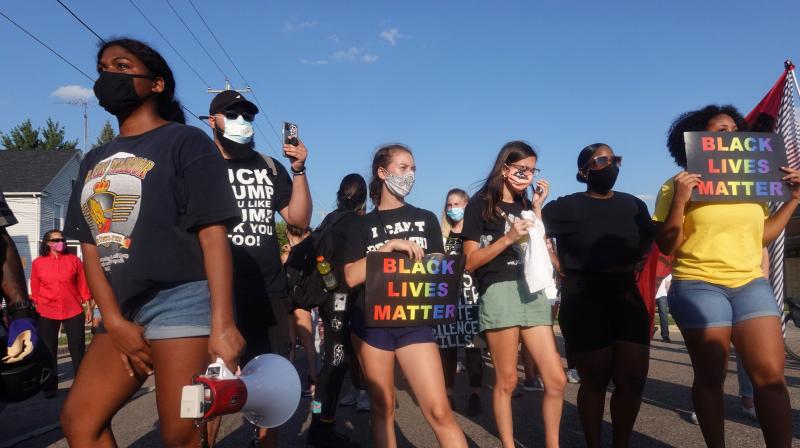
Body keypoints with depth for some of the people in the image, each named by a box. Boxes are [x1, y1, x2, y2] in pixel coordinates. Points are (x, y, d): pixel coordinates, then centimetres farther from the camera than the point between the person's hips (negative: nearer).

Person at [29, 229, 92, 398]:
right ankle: (49, 388, 21)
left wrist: (89, 307, 2)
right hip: (47, 313, 1)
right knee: (48, 351, 9)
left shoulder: (74, 260, 1)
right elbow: (35, 290, 6)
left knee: (78, 349, 3)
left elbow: (83, 284, 3)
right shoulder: (38, 263, 2)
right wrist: (35, 310, 6)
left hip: (74, 311, -1)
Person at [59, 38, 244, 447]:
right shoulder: (94, 161, 17)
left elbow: (213, 234, -13)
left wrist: (222, 325, -21)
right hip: (122, 310, 8)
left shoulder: (185, 142, -3)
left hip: (181, 301, -7)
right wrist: (114, 321, -1)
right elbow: (90, 245, 12)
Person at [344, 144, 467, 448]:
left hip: (415, 321, 0)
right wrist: (389, 246, -14)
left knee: (439, 411, -8)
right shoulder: (362, 225, 6)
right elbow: (351, 277, -5)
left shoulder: (426, 219, 12)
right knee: (382, 407, 9)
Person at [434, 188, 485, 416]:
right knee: (446, 344, 3)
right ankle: (448, 393, 14)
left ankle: (475, 394, 2)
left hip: (470, 293, -2)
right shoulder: (441, 235, 14)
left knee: (472, 343, -5)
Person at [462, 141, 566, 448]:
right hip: (499, 292, -5)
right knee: (506, 382, 2)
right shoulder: (481, 204, 1)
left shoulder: (526, 205, 18)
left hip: (532, 291, 6)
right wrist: (508, 239, -14)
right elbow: (470, 262, -4)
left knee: (556, 379, 2)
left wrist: (537, 209, 6)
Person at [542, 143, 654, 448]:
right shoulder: (567, 207, -6)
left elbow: (649, 241, 23)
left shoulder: (633, 205, 9)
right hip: (584, 301, -4)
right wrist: (562, 271, -4)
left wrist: (634, 263, 7)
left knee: (634, 379, 2)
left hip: (627, 297, 5)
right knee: (595, 381, 3)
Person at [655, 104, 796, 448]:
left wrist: (792, 199, 12)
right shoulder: (679, 185, -1)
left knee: (770, 373, -3)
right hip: (699, 287, -4)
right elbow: (667, 246, -5)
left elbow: (760, 235, 19)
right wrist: (679, 201, -18)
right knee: (711, 377, 1)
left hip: (752, 284, 5)